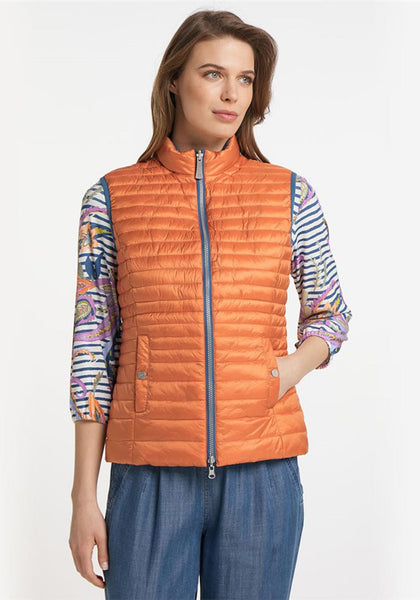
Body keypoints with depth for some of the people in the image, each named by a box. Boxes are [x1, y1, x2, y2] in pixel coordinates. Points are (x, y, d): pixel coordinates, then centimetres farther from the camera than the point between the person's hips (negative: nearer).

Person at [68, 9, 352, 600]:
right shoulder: (111, 199, 3)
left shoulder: (291, 195, 4)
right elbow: (93, 349, 3)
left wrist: (295, 367, -5)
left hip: (261, 473, 1)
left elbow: (331, 313, 18)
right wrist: (84, 496, 1)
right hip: (151, 477, -1)